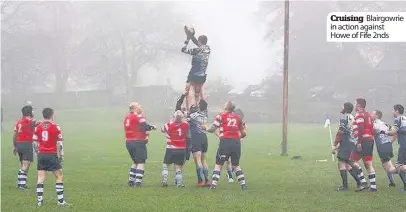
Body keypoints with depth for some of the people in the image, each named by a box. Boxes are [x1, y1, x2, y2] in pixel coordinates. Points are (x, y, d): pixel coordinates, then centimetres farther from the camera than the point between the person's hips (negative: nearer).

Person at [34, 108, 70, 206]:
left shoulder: (38, 127, 5)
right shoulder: (55, 127, -6)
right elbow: (59, 143, -6)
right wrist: (61, 156, 2)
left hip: (41, 155, 4)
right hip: (52, 155, -4)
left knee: (41, 178, 6)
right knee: (59, 177, 4)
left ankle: (39, 200, 3)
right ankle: (60, 200, 0)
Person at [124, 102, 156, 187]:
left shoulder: (127, 117, 13)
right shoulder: (138, 116, -11)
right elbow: (144, 127, -23)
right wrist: (151, 127, -2)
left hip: (128, 142, 8)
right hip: (138, 142, -8)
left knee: (135, 162, 21)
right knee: (141, 163, -3)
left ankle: (131, 180, 19)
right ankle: (138, 181, -11)